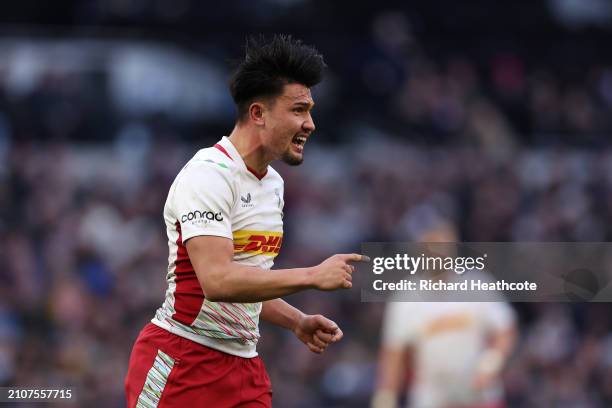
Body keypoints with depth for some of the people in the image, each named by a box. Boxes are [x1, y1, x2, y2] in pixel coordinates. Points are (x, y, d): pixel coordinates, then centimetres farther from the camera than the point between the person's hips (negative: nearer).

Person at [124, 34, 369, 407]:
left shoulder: (273, 184, 14)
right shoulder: (209, 175, -15)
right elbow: (218, 281, -27)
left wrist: (297, 322, 8)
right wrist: (313, 276, -24)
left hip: (244, 366, 8)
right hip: (184, 363, -8)